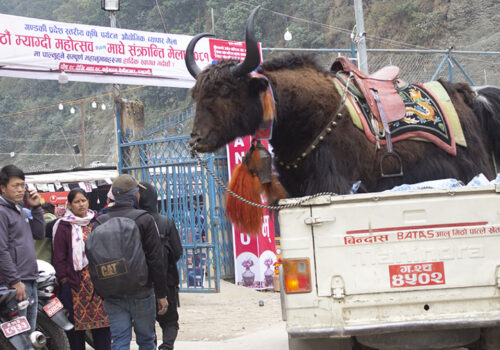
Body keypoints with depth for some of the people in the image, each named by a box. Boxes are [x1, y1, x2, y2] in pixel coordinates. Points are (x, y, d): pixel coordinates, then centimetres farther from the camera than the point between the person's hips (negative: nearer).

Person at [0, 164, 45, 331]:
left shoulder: (21, 211, 17)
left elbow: (39, 234, 20)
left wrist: (36, 208, 9)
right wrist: (15, 282, -20)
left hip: (31, 282, 10)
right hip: (15, 284, -10)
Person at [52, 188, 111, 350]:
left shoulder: (97, 222, 13)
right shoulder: (63, 226, 1)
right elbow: (59, 256, -2)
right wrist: (64, 280, -8)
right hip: (76, 280, -3)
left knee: (102, 319, 1)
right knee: (76, 323, -1)